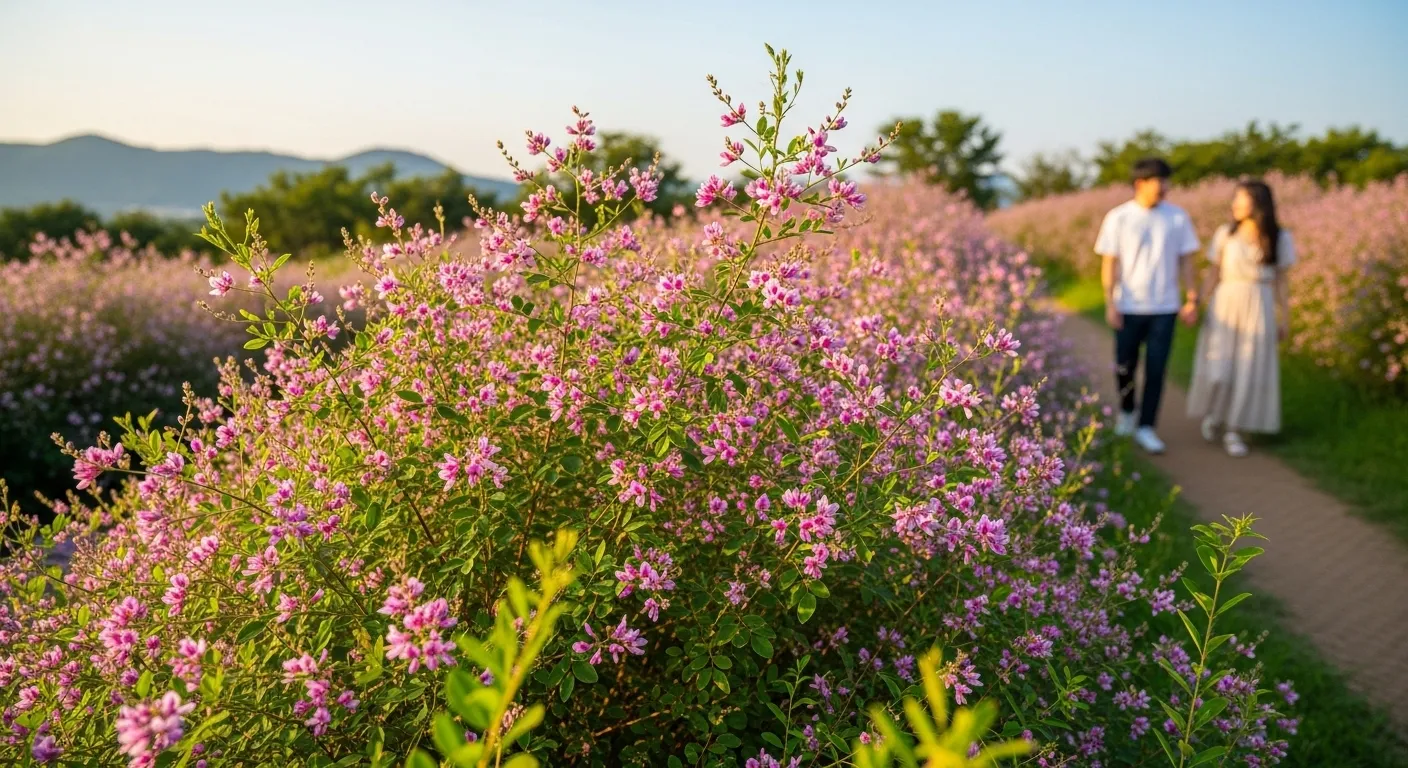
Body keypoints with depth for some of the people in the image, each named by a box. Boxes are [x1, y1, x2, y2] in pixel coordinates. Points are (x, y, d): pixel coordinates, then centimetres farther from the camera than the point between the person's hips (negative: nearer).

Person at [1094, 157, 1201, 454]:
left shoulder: (1178, 218, 1)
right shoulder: (1118, 218, -3)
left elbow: (1186, 261, 6)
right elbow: (1109, 263, -3)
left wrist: (1192, 299, 0)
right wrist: (1110, 304, -8)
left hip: (1164, 308, 1)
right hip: (1128, 308, -1)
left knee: (1156, 370, -2)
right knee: (1125, 366, 8)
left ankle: (1146, 427, 7)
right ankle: (1127, 411, 35)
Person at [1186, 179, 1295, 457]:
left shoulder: (1279, 239, 0)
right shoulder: (1225, 234, 0)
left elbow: (1281, 281, 4)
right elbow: (1213, 275, 4)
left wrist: (1284, 320, 4)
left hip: (1259, 309, 0)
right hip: (1225, 307, 0)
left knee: (1248, 372, -2)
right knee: (1217, 370, -6)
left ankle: (1233, 432, 10)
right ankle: (1213, 410, 26)